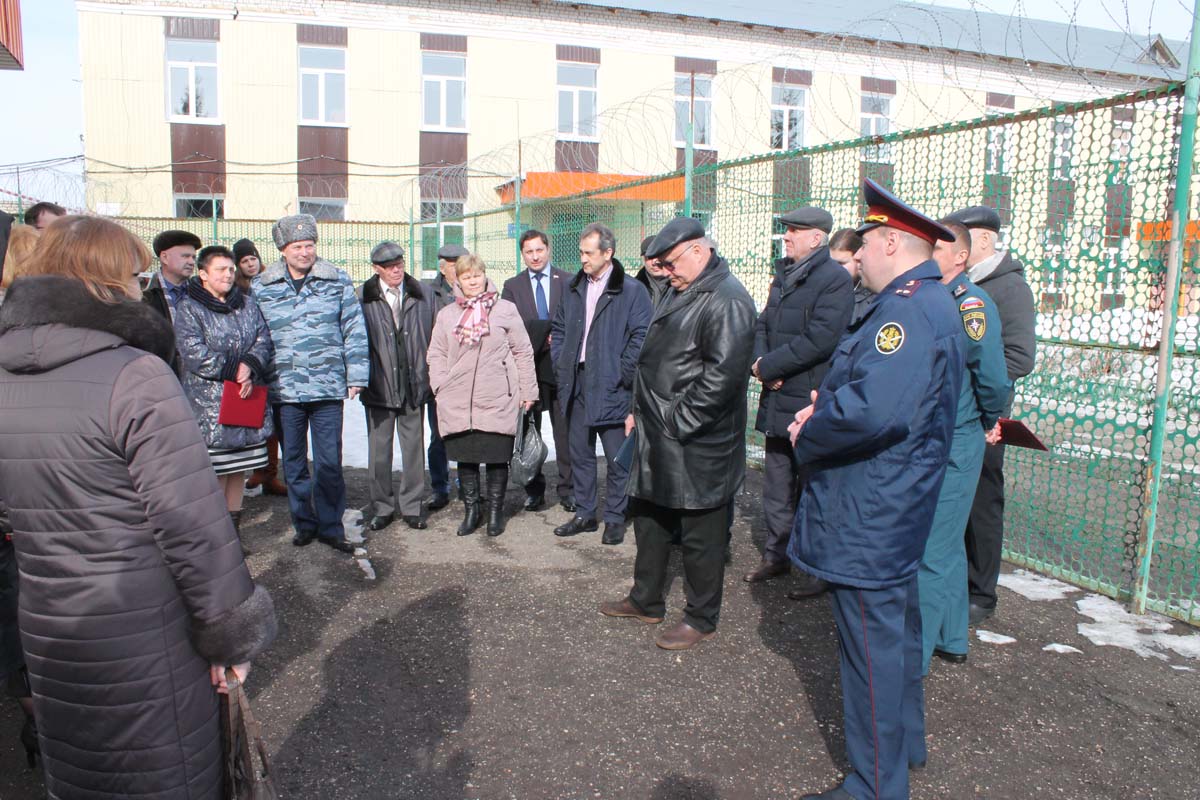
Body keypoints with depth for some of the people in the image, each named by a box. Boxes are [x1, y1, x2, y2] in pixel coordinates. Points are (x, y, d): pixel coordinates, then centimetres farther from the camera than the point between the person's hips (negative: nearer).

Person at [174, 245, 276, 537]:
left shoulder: (247, 304, 14)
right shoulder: (188, 308, -1)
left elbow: (264, 341, 6)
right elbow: (194, 354, -12)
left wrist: (249, 366, -13)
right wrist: (235, 369, -14)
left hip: (246, 398, 5)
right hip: (209, 404, -5)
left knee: (239, 469, 11)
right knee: (215, 473, -4)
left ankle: (234, 527, 22)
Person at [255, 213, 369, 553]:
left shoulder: (338, 281, 3)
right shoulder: (262, 287, 6)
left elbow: (354, 330, 3)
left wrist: (356, 376, -1)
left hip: (327, 386, -2)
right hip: (283, 389, 2)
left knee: (329, 462, 1)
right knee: (293, 462, 11)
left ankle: (330, 526, 14)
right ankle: (304, 523, 26)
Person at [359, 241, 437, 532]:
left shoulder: (421, 294, 3)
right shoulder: (363, 298, -5)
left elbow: (431, 337, 6)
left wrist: (428, 376, 2)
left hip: (413, 385, 2)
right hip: (379, 386, -2)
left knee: (414, 448, 9)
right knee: (379, 450, 8)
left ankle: (412, 505, 22)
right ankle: (382, 507, 22)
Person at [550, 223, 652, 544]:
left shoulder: (632, 291, -8)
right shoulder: (574, 289, 11)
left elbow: (642, 335, -12)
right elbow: (558, 329, 20)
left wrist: (623, 373, -15)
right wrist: (560, 364, 9)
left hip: (611, 386, -6)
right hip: (577, 385, 6)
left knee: (617, 458, 2)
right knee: (580, 453, 14)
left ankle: (615, 519, 16)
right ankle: (584, 514, 26)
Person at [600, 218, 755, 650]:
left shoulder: (726, 300, -18)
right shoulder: (679, 293, 15)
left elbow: (723, 375, -26)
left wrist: (677, 420, -20)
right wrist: (639, 410, 17)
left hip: (697, 445, -10)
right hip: (658, 436, 11)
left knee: (701, 534, 4)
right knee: (648, 518, 21)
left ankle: (701, 618, 21)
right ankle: (646, 600, 37)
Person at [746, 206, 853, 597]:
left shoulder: (834, 279, -12)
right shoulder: (784, 275, 14)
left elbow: (819, 340, -22)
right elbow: (762, 325, 15)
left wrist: (768, 367, -16)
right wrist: (760, 361, -5)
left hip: (809, 403, -8)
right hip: (777, 400, 8)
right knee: (777, 484, 17)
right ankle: (776, 554, 32)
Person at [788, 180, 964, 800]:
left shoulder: (908, 310, -23)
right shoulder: (930, 302, 12)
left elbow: (873, 411, -35)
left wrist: (808, 437, -17)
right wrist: (825, 410, 4)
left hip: (868, 517, -11)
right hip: (894, 513, 11)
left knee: (873, 646, 2)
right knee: (896, 631, 24)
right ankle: (903, 744, 43)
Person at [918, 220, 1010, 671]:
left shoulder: (971, 304, -15)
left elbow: (994, 381, -17)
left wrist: (986, 423, -1)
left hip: (953, 448, -8)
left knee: (932, 553, 0)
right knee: (946, 546, 19)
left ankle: (915, 655, 11)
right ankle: (950, 640, 34)